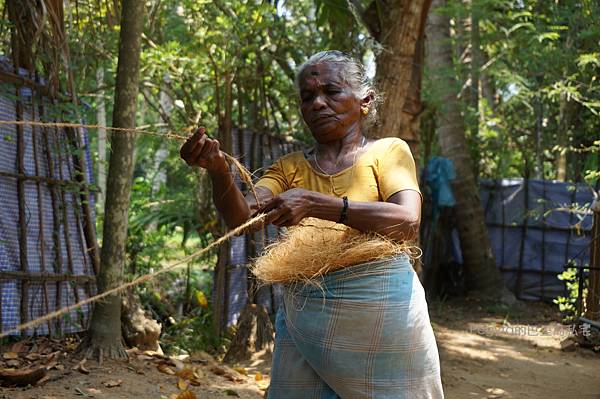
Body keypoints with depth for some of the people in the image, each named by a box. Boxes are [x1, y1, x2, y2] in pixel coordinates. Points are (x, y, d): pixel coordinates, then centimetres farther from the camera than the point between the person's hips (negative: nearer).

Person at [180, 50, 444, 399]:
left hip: (382, 314, -3)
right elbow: (243, 217, -5)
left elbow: (407, 224, -16)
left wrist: (315, 204, -25)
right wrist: (219, 171, -26)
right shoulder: (290, 167, 11)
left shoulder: (387, 151, 1)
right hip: (303, 318, 3)